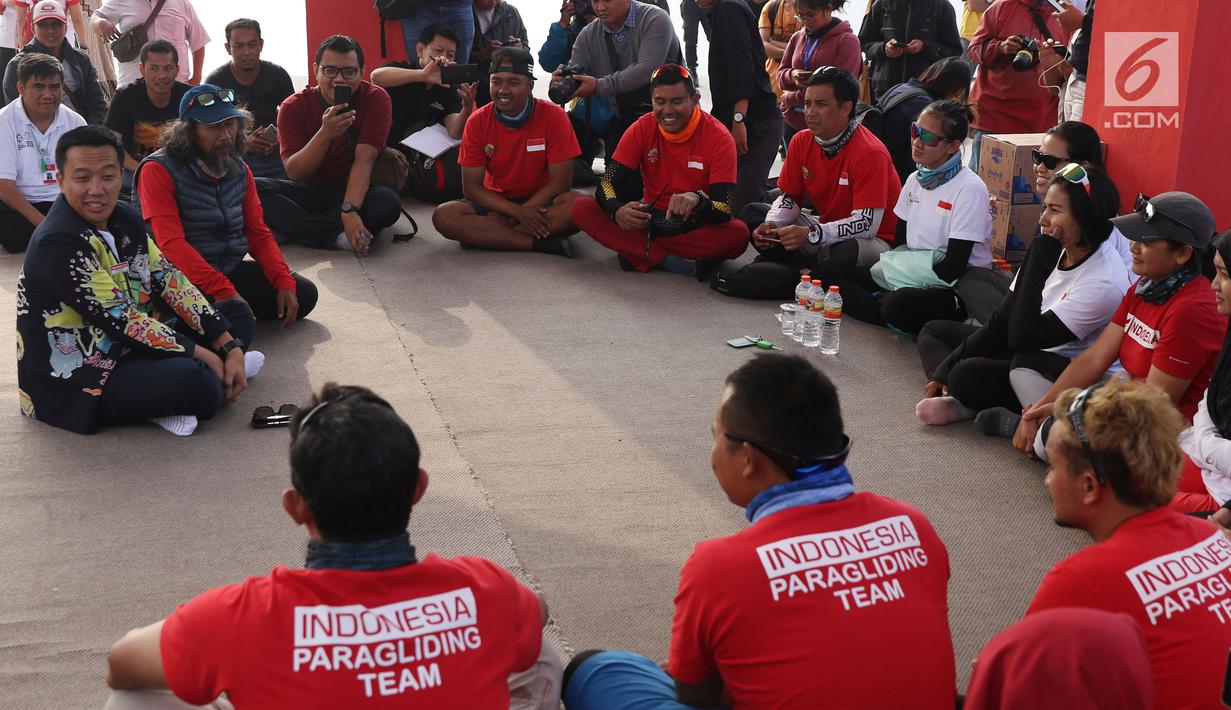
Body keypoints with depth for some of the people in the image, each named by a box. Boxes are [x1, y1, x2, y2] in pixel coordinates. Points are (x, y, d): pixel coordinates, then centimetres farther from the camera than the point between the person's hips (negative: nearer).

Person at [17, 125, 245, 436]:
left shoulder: (126, 219, 3)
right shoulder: (58, 244, -23)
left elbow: (171, 283, 2)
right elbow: (120, 320, -23)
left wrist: (230, 347, -6)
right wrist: (201, 354, -16)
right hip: (73, 385, -9)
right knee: (200, 384, -32)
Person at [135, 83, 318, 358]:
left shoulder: (238, 169, 10)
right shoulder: (159, 170, -13)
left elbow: (258, 233, 10)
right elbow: (171, 244, -22)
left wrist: (284, 282, -7)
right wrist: (224, 291, -30)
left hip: (232, 270, 8)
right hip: (185, 280, -8)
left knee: (303, 294, 0)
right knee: (238, 324, -32)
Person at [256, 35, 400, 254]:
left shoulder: (375, 99, -10)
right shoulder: (294, 106, -8)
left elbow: (364, 159, -22)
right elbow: (294, 173, -16)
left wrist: (349, 209, -38)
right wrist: (325, 134, -33)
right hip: (309, 191, 1)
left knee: (389, 202, -35)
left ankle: (291, 229, -28)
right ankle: (334, 236, -31)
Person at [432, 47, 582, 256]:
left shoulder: (553, 116, -12)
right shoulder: (477, 121, -7)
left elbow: (559, 182, -13)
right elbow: (471, 187, -7)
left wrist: (507, 217, -18)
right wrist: (517, 211, -23)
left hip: (540, 203, -2)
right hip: (496, 202, 2)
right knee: (444, 216, -26)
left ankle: (486, 234, -27)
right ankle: (541, 243, -29)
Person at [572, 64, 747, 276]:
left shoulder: (719, 138, -12)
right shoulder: (641, 130, -4)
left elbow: (723, 211, -19)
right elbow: (607, 185, -10)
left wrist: (698, 199, -43)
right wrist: (617, 211, -34)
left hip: (696, 226, -2)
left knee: (738, 234, -35)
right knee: (582, 209, -19)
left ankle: (636, 251, -25)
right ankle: (671, 261, -28)